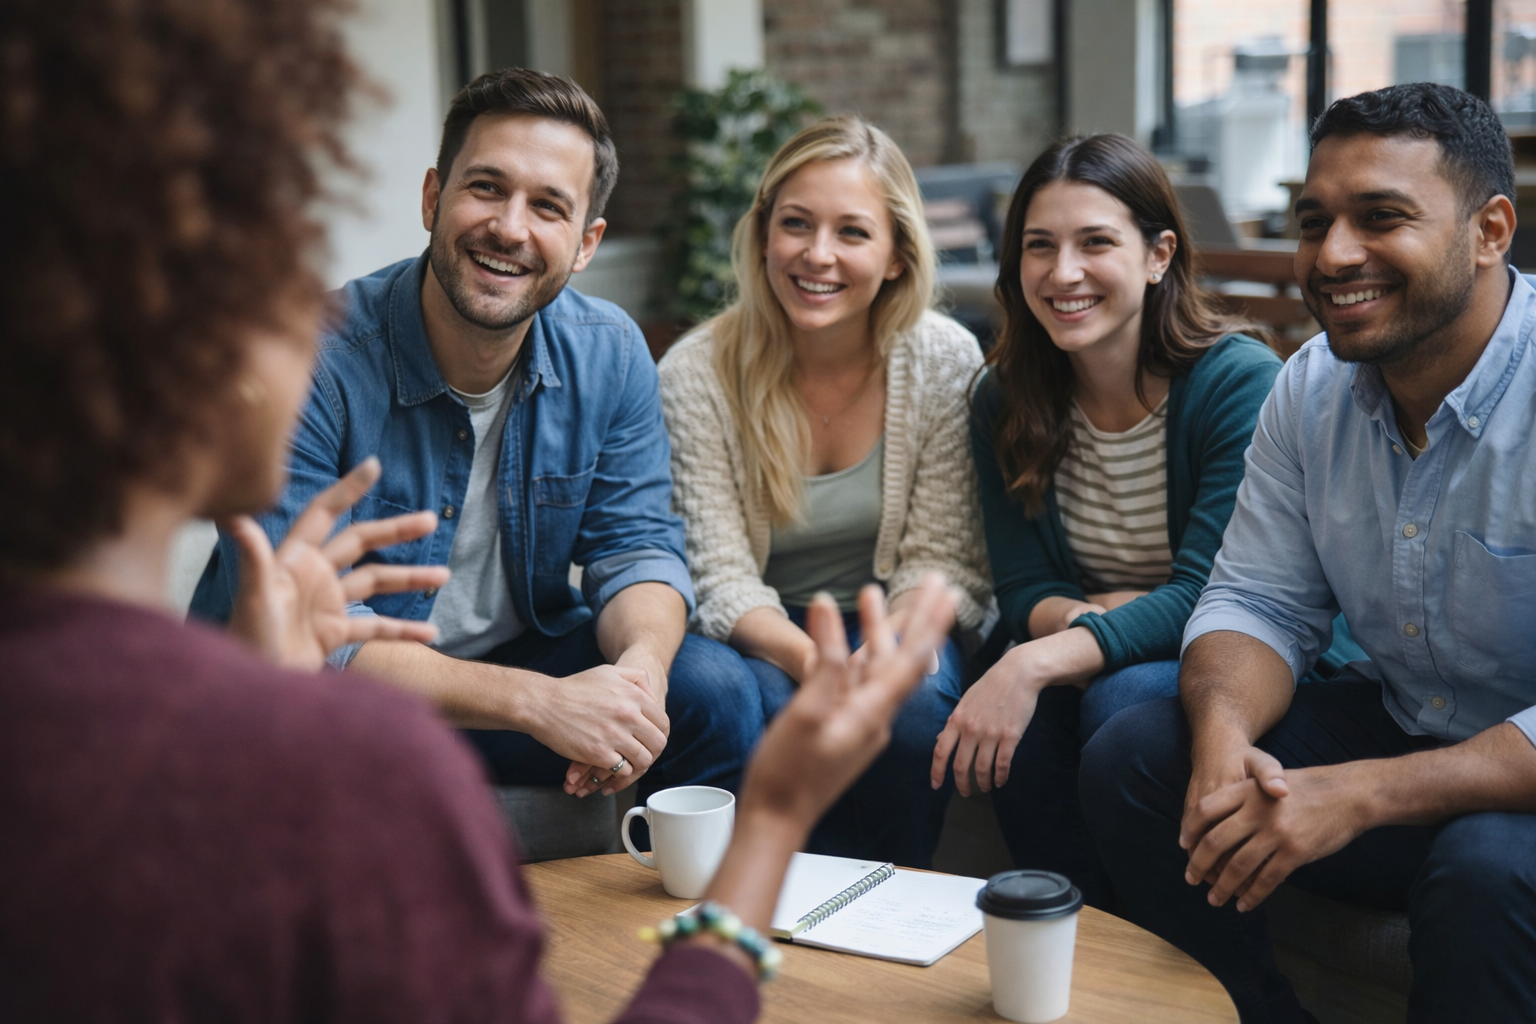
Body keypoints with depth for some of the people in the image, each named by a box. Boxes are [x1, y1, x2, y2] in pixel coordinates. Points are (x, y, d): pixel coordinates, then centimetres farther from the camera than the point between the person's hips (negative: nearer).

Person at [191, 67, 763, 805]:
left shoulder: (611, 354, -7)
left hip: (519, 655, 4)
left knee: (717, 693, -17)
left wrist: (641, 666, -29)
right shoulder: (313, 363, -24)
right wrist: (536, 702, -37)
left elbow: (635, 546, -3)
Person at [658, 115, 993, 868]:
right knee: (766, 703, -33)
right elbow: (721, 578, -14)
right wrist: (808, 658, -35)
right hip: (760, 637, -1)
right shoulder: (695, 375, -12)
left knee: (913, 701, -31)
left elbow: (940, 559, -6)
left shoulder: (945, 361, -8)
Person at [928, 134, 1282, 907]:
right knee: (1021, 715, -28)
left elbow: (1208, 595, -23)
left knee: (1123, 700, -33)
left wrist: (1036, 662, -36)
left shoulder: (1240, 381, -16)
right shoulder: (1004, 400, 0)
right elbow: (1022, 591, 1)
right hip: (1096, 659, 4)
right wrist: (1092, 616, -24)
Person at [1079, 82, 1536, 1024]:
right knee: (1130, 760, -9)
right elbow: (1259, 602, 2)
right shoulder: (1313, 387, -1)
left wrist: (1362, 796, -34)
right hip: (1398, 726, 6)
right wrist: (1225, 730, -21)